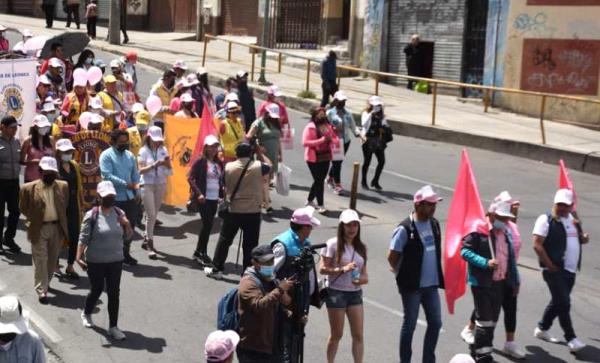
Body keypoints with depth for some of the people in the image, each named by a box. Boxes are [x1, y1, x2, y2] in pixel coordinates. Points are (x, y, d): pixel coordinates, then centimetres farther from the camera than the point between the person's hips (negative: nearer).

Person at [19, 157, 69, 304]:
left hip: (58, 228, 4)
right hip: (39, 229, -4)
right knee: (40, 260, -1)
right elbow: (23, 208, 1)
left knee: (53, 259, 16)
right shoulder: (29, 188, -10)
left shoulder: (63, 186, 0)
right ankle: (41, 290, 3)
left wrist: (60, 219, 7)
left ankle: (45, 282, 36)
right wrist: (34, 219, 0)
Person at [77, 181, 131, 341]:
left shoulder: (119, 213, 2)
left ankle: (113, 327, 13)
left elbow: (127, 236, 10)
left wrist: (126, 225, -10)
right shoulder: (92, 215, -12)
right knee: (96, 290, 12)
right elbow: (83, 238, -12)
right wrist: (79, 257, -20)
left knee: (114, 293, 4)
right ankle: (86, 314, 42)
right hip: (95, 261, -3)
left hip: (115, 261, 3)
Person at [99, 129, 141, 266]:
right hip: (114, 199, -5)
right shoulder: (106, 156, -8)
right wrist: (126, 184, -24)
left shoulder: (130, 155, 11)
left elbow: (135, 175, 14)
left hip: (130, 198, 6)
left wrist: (137, 192, 4)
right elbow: (107, 175, -18)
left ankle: (125, 253, 25)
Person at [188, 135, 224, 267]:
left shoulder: (218, 163, 12)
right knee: (207, 224, -10)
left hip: (215, 198, 6)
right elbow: (190, 178, -10)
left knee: (207, 226, 10)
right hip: (204, 198, -6)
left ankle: (198, 252, 20)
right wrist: (198, 193, -19)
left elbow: (222, 179, 18)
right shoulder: (200, 161, -6)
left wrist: (223, 190, -2)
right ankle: (203, 254, -1)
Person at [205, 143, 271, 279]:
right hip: (253, 212, -2)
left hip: (232, 210, 2)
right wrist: (259, 152, 16)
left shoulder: (229, 167, -4)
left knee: (224, 240, 15)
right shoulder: (257, 167, -7)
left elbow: (224, 185, 7)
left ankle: (216, 269, 22)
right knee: (250, 245, 4)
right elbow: (269, 167, 14)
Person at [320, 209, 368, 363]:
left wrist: (364, 278, -10)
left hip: (355, 293, 5)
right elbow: (322, 269, -12)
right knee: (336, 334, 7)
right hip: (336, 292, -4)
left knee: (358, 335, 1)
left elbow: (363, 270, 13)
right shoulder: (333, 244, -10)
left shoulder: (361, 247, 7)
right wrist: (342, 269, -24)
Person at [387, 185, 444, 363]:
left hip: (431, 284, 6)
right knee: (410, 325, 7)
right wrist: (403, 274, 2)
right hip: (412, 286, -6)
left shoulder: (434, 223, 3)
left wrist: (437, 276, 13)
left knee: (435, 323, 11)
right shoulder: (405, 228, -17)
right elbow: (392, 257, -11)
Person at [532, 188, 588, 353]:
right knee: (564, 303, -9)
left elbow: (578, 240, 24)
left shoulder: (572, 219, 14)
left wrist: (584, 238, -1)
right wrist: (550, 265, -15)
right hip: (555, 270, -8)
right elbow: (537, 245, -13)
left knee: (558, 302, 16)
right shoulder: (546, 220, -9)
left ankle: (542, 329, 32)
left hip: (570, 270, 8)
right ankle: (571, 339, -5)